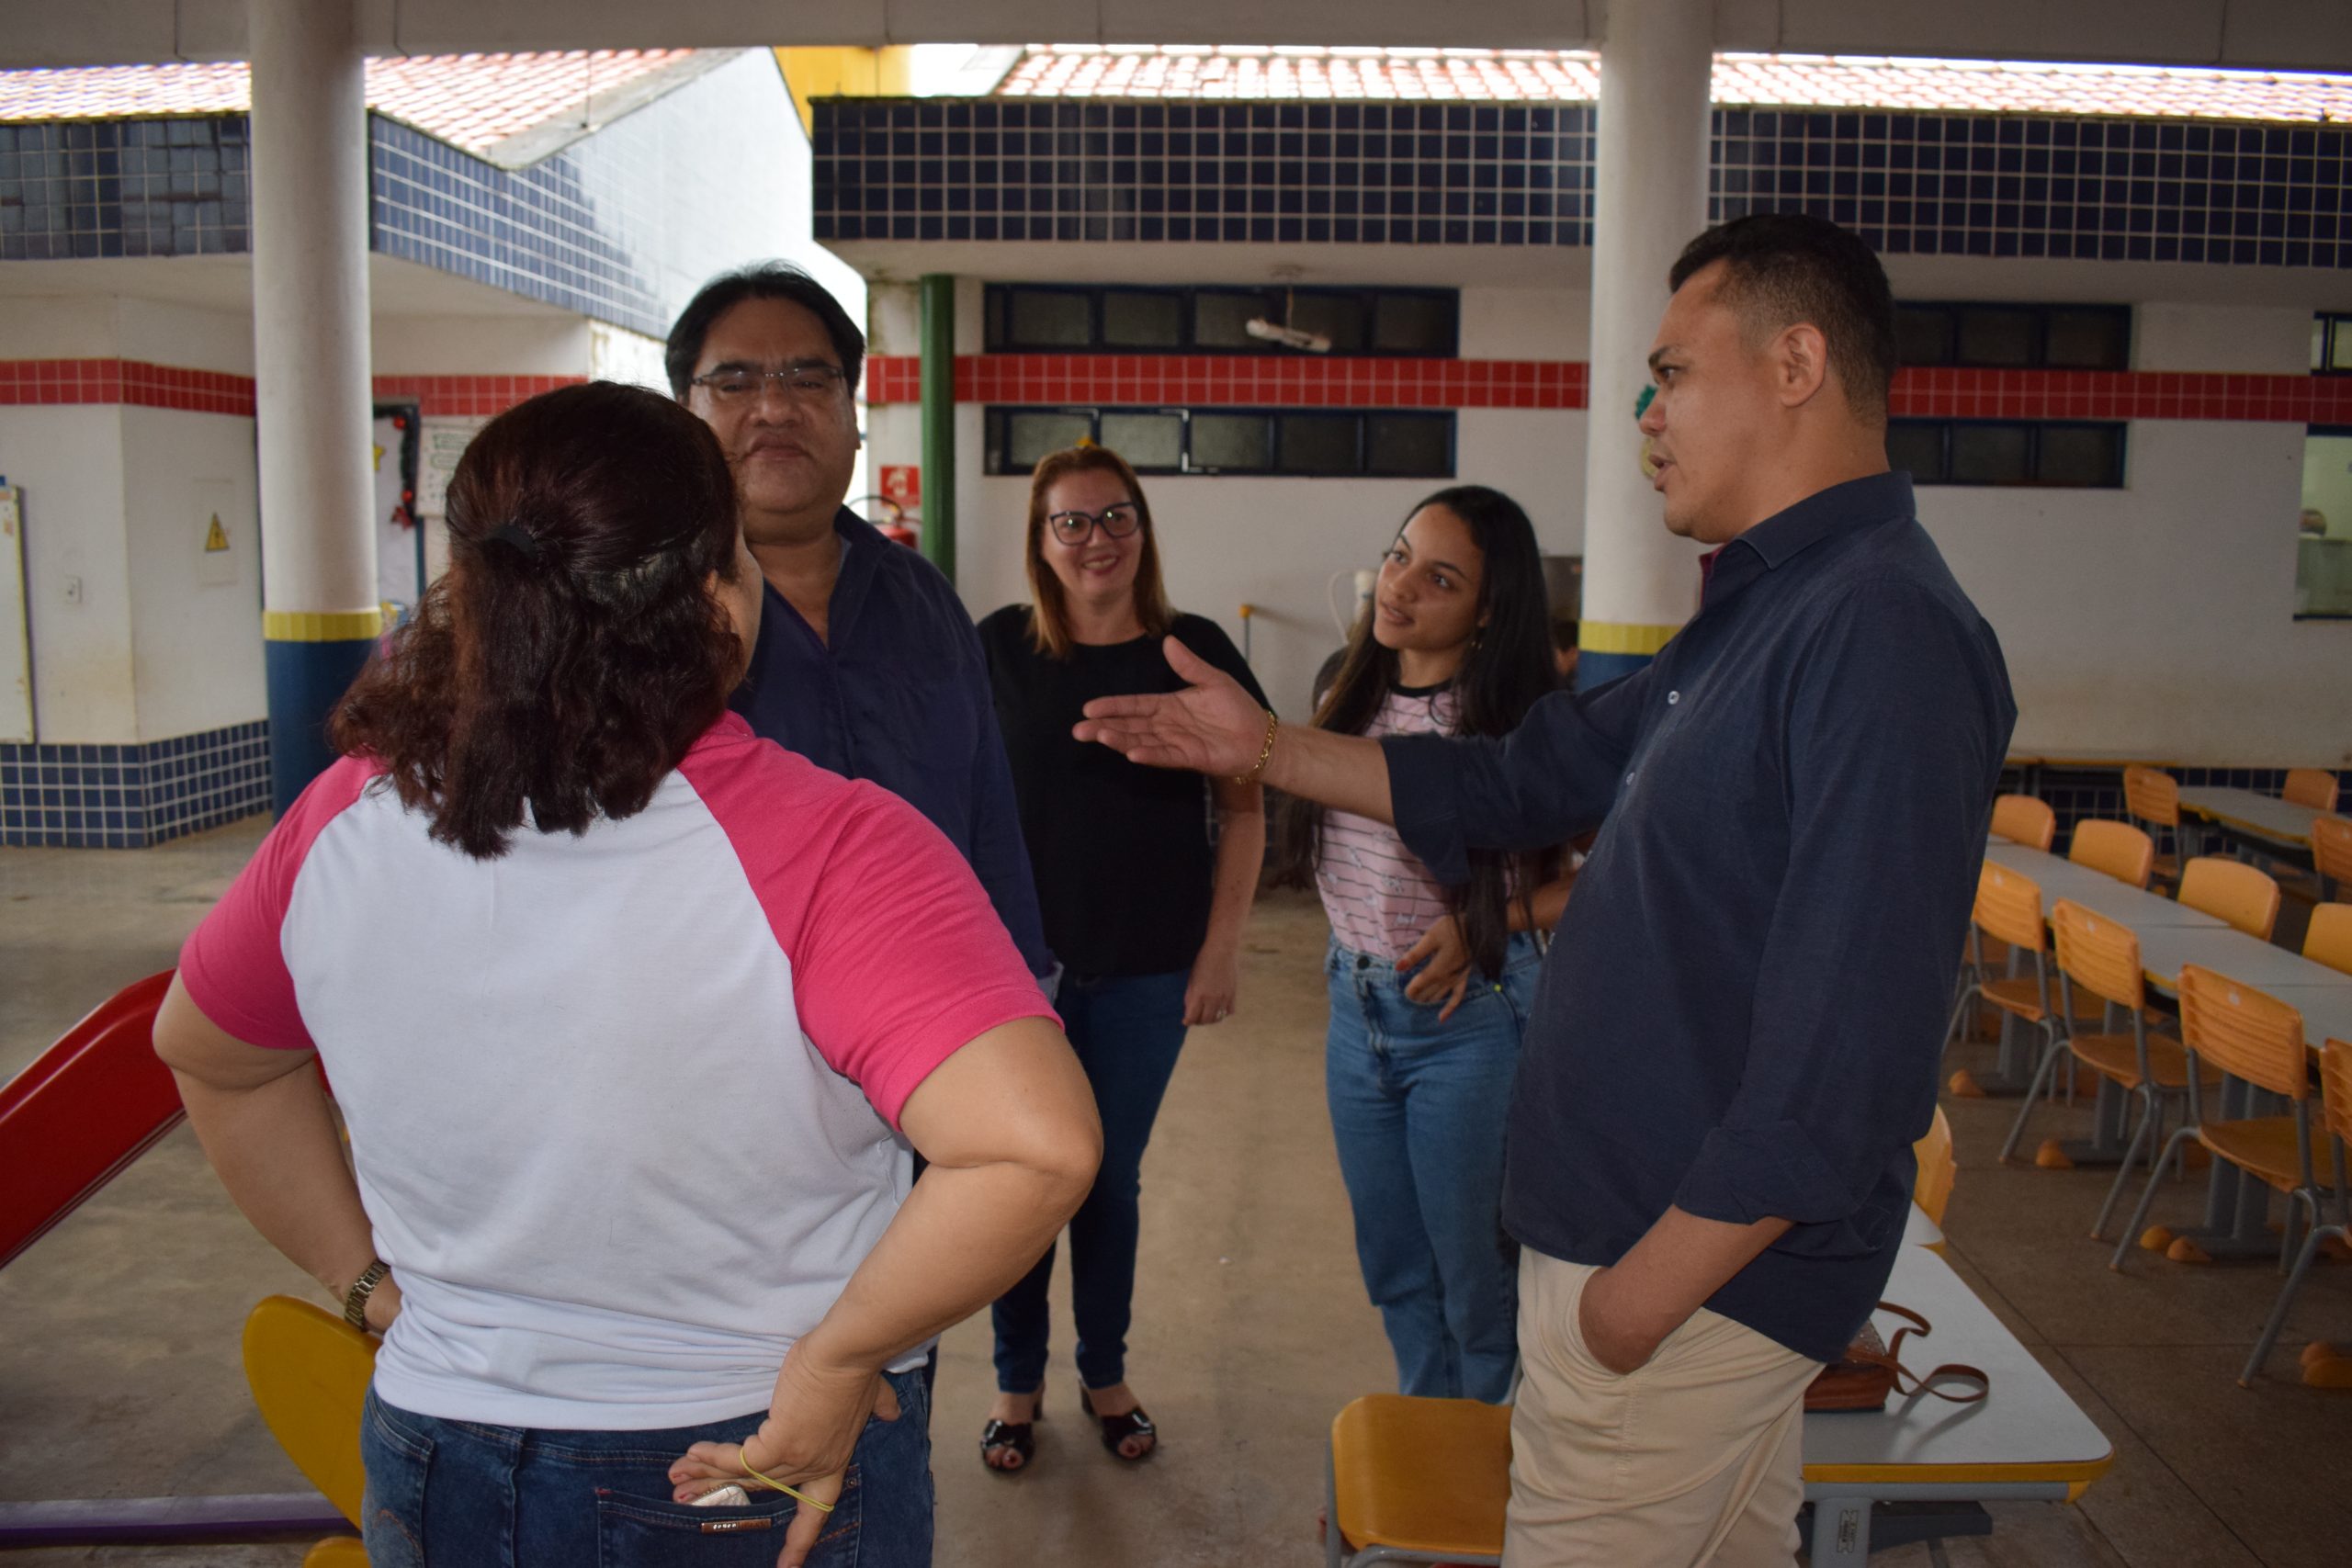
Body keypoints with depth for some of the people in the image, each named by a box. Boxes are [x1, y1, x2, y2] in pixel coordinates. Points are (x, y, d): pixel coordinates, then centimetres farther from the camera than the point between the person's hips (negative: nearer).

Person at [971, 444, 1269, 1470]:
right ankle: (1016, 1380, 31)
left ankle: (1106, 1373, 34)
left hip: (1147, 969, 0)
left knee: (1112, 1177, 13)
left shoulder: (1195, 651, -3)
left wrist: (1223, 946, -3)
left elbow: (1243, 807, 2)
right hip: (1020, 960, 0)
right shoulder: (998, 647, -3)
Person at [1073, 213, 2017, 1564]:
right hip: (1648, 1234, 10)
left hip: (1694, 1265, -10)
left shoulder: (1882, 632, -24)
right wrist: (1262, 746, 11)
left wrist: (1638, 1297, -22)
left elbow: (1846, 1058, -29)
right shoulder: (1761, 612, 10)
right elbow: (1531, 779, 15)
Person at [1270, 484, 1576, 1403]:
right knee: (1393, 1268, 19)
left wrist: (1488, 924, -20)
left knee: (1475, 1272, 9)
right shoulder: (1353, 697, 2)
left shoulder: (1515, 726, -17)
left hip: (1468, 1017, -6)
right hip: (1356, 1008, 6)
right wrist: (1349, 963, 10)